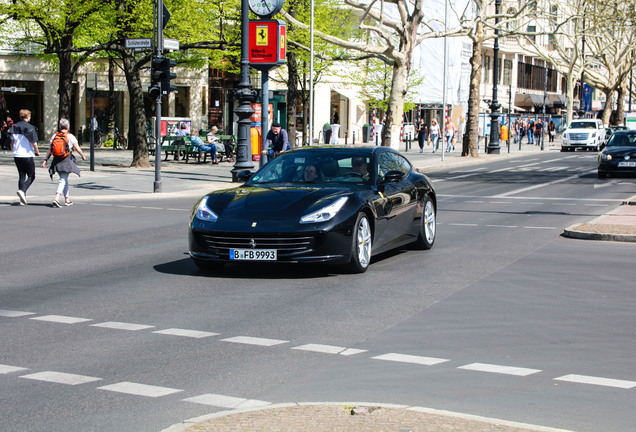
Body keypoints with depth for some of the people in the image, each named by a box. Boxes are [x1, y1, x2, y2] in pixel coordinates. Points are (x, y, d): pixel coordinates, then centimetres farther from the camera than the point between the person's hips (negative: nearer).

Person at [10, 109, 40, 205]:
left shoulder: (14, 127, 6)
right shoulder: (30, 128, -12)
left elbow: (12, 142, 11)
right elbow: (34, 144, -13)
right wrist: (37, 152, 4)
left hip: (17, 156, 6)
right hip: (28, 155, -5)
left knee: (21, 176, 12)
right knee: (31, 176, 6)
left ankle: (22, 200, 9)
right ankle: (22, 190, -19)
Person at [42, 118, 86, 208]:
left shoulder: (54, 136, 6)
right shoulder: (70, 136, -5)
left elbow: (50, 149, 4)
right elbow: (78, 149, -1)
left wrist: (45, 160, 8)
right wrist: (83, 156, 16)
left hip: (57, 161, 5)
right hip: (66, 160, -5)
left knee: (65, 179, 19)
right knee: (63, 180, -7)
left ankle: (67, 199, 27)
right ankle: (56, 198, -25)